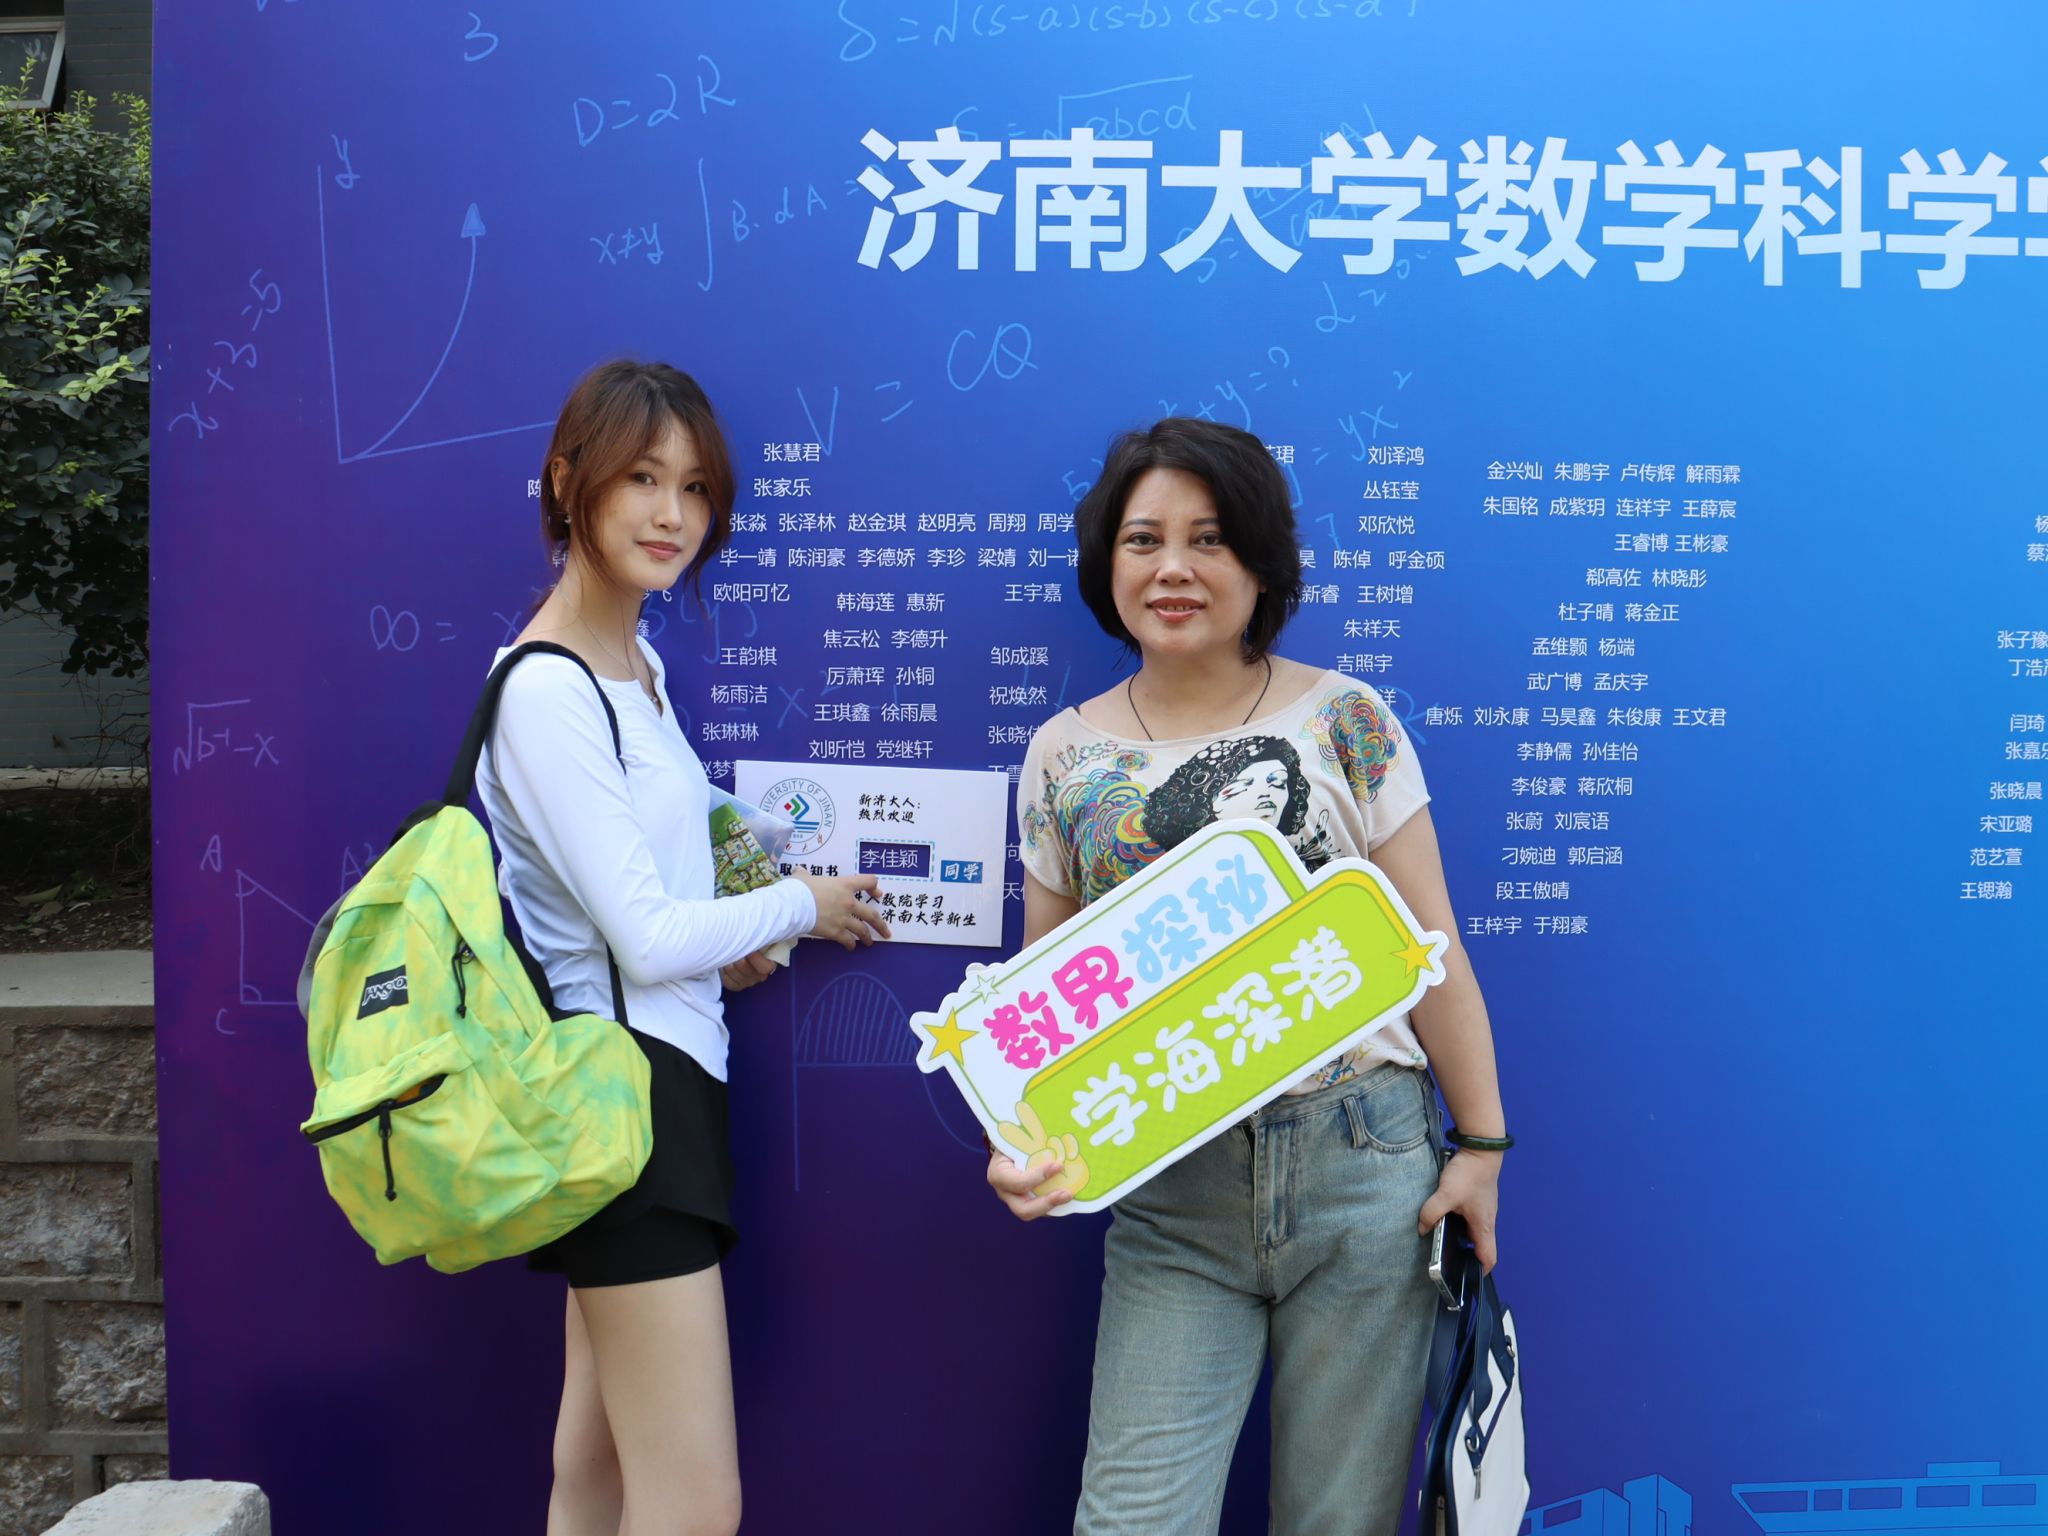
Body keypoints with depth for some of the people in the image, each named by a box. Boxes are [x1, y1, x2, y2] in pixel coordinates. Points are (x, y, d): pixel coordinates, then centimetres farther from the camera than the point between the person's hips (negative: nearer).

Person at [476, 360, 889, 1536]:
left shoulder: (640, 664, 13)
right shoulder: (546, 690, -16)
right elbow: (645, 936, -17)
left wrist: (722, 948, 4)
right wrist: (800, 905, -1)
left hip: (660, 1077, 9)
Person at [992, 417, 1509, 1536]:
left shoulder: (1343, 720, 0)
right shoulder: (1064, 755, 5)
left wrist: (1481, 1146, -1)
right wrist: (1023, 1143, -7)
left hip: (1362, 1167, -1)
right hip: (1172, 1195, 1)